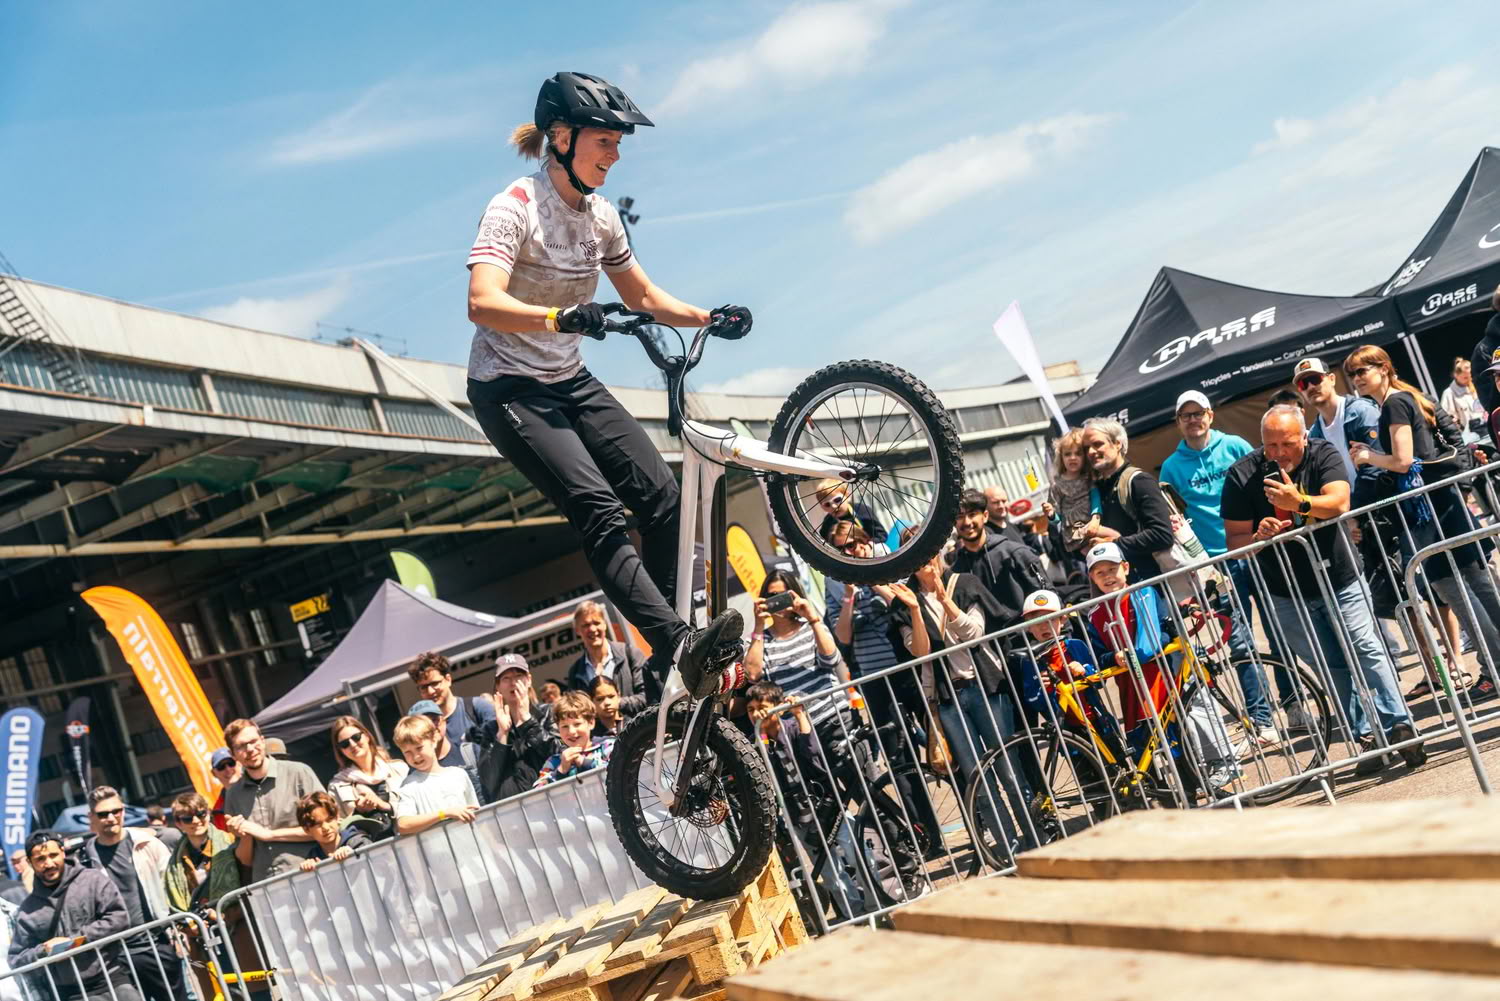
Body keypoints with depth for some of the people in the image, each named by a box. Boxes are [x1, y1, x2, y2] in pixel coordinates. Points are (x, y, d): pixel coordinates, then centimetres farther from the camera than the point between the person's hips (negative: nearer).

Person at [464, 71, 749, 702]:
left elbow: (642, 295, 18)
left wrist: (710, 318, 1)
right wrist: (559, 317, -49)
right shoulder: (516, 208, -17)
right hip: (509, 388, -7)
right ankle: (681, 644, -35)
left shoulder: (600, 216, 5)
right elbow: (483, 303, -32)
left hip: (570, 383, 7)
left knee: (661, 496, -7)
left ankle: (668, 665, 0)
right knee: (598, 509, -25)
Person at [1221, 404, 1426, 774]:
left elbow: (1339, 502, -27)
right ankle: (1367, 739, 2)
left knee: (1367, 649, -10)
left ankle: (1400, 727, -9)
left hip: (1340, 580, 0)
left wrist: (1300, 502, -46)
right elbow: (1234, 540, -7)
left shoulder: (1323, 455, -10)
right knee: (1334, 668, 0)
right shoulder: (1242, 476, -10)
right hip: (1288, 594, 0)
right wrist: (1259, 535, -30)